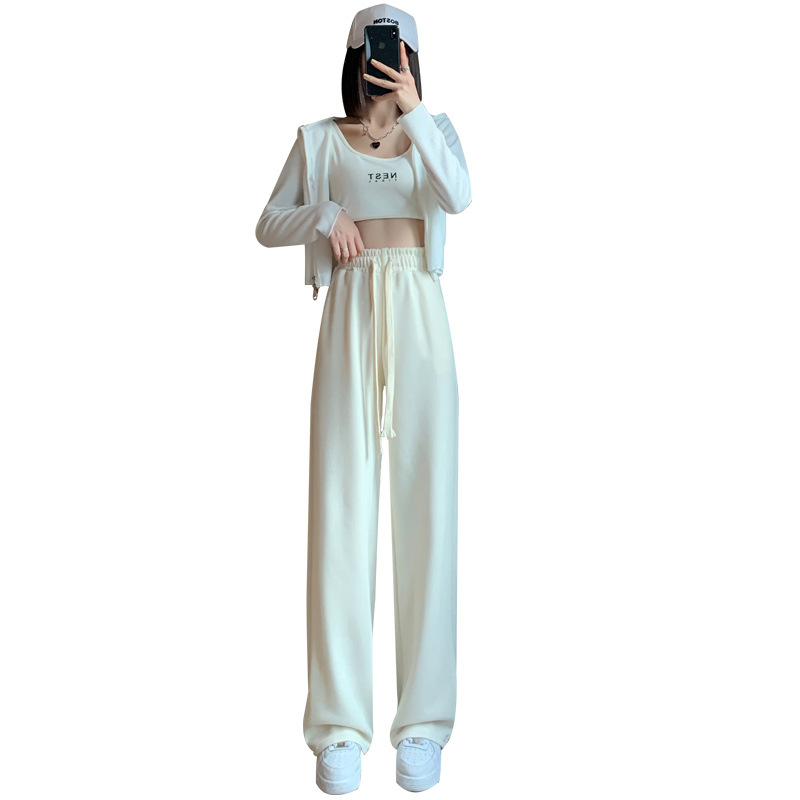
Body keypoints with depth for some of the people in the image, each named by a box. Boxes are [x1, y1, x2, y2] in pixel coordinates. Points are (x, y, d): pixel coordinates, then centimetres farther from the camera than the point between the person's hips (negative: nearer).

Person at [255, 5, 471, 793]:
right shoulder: (320, 139, 12)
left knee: (425, 505, -3)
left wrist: (414, 110, -14)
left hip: (420, 319, 1)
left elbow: (458, 195, -7)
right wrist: (324, 214, -7)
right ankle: (340, 727, 1)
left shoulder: (435, 130, 13)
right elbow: (267, 227, 11)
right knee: (343, 506, -5)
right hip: (351, 316, 0)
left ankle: (423, 720, 4)